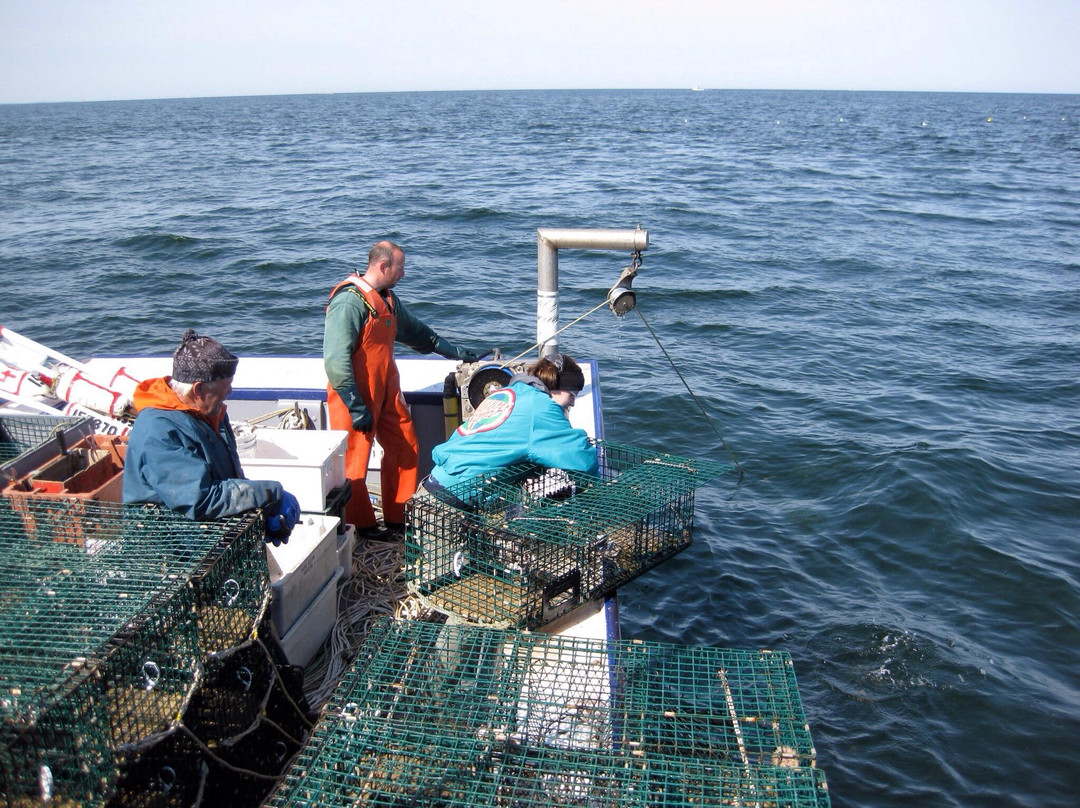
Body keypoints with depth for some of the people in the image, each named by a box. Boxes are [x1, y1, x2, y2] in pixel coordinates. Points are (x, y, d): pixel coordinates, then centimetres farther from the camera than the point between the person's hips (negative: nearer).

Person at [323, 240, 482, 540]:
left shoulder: (387, 299, 11)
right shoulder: (349, 302, -18)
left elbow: (416, 332, 27)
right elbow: (336, 361, -23)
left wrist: (456, 352, 31)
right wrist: (356, 408, -24)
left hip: (386, 392, 9)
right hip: (356, 397, -9)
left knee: (405, 449, 10)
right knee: (354, 462, 3)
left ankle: (396, 518, 23)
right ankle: (362, 525, 20)